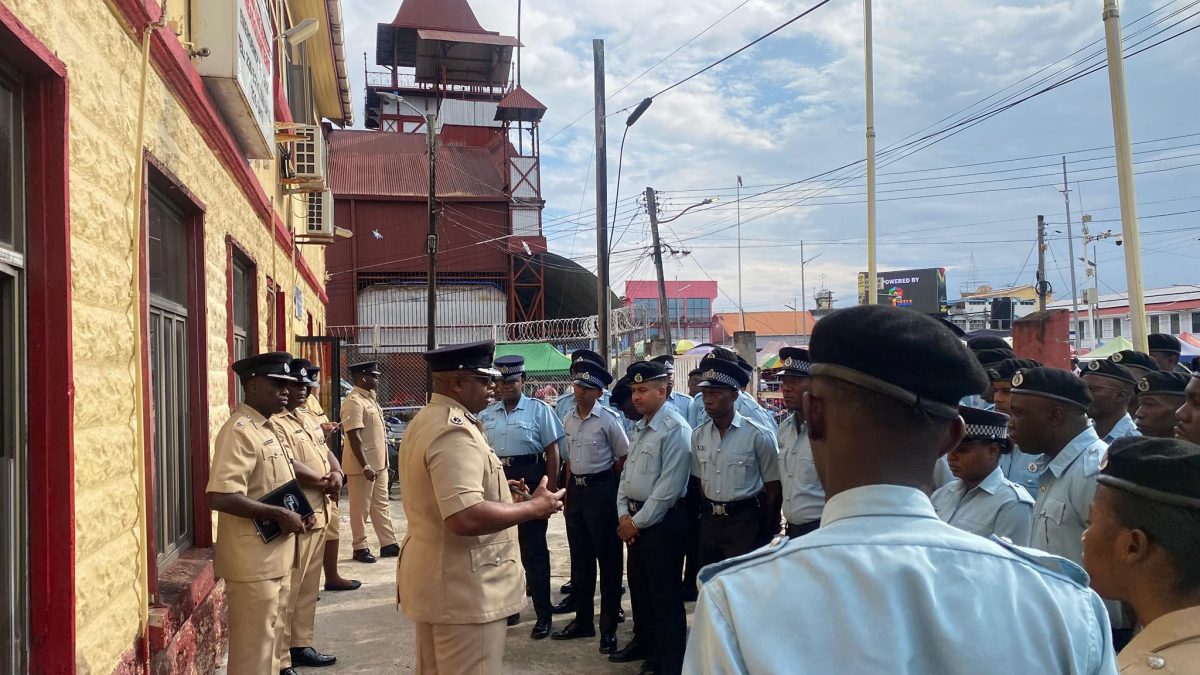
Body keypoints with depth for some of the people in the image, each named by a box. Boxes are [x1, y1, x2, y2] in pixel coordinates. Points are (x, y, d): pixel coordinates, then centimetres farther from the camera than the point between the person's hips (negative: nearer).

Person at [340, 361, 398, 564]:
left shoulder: (370, 399, 12)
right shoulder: (354, 402, -18)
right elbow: (355, 438, -22)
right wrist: (365, 466, -24)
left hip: (379, 463, 9)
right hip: (363, 465, -9)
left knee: (381, 505, 13)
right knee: (361, 508, 3)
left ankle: (388, 544, 20)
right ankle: (360, 548, 13)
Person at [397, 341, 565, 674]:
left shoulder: (425, 420, 11)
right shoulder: (454, 431, -23)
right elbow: (466, 518, -33)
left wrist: (494, 489, 15)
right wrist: (535, 506, -22)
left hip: (434, 581, 11)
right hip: (462, 589, -11)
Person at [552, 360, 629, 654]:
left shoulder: (608, 419, -11)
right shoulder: (568, 420, 8)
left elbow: (624, 458, -4)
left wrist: (605, 482, 1)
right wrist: (568, 495, 16)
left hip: (601, 489, -6)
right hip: (576, 489, 7)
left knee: (608, 559, 2)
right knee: (580, 558, 14)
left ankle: (609, 627, 12)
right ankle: (583, 619, 27)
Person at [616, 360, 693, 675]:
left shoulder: (675, 430, -18)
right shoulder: (639, 427, 11)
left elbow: (668, 488, -21)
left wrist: (638, 522, -14)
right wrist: (624, 515, 2)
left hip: (662, 520, -9)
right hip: (634, 518, 9)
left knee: (664, 595, 1)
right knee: (639, 586, 21)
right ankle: (645, 644, 40)